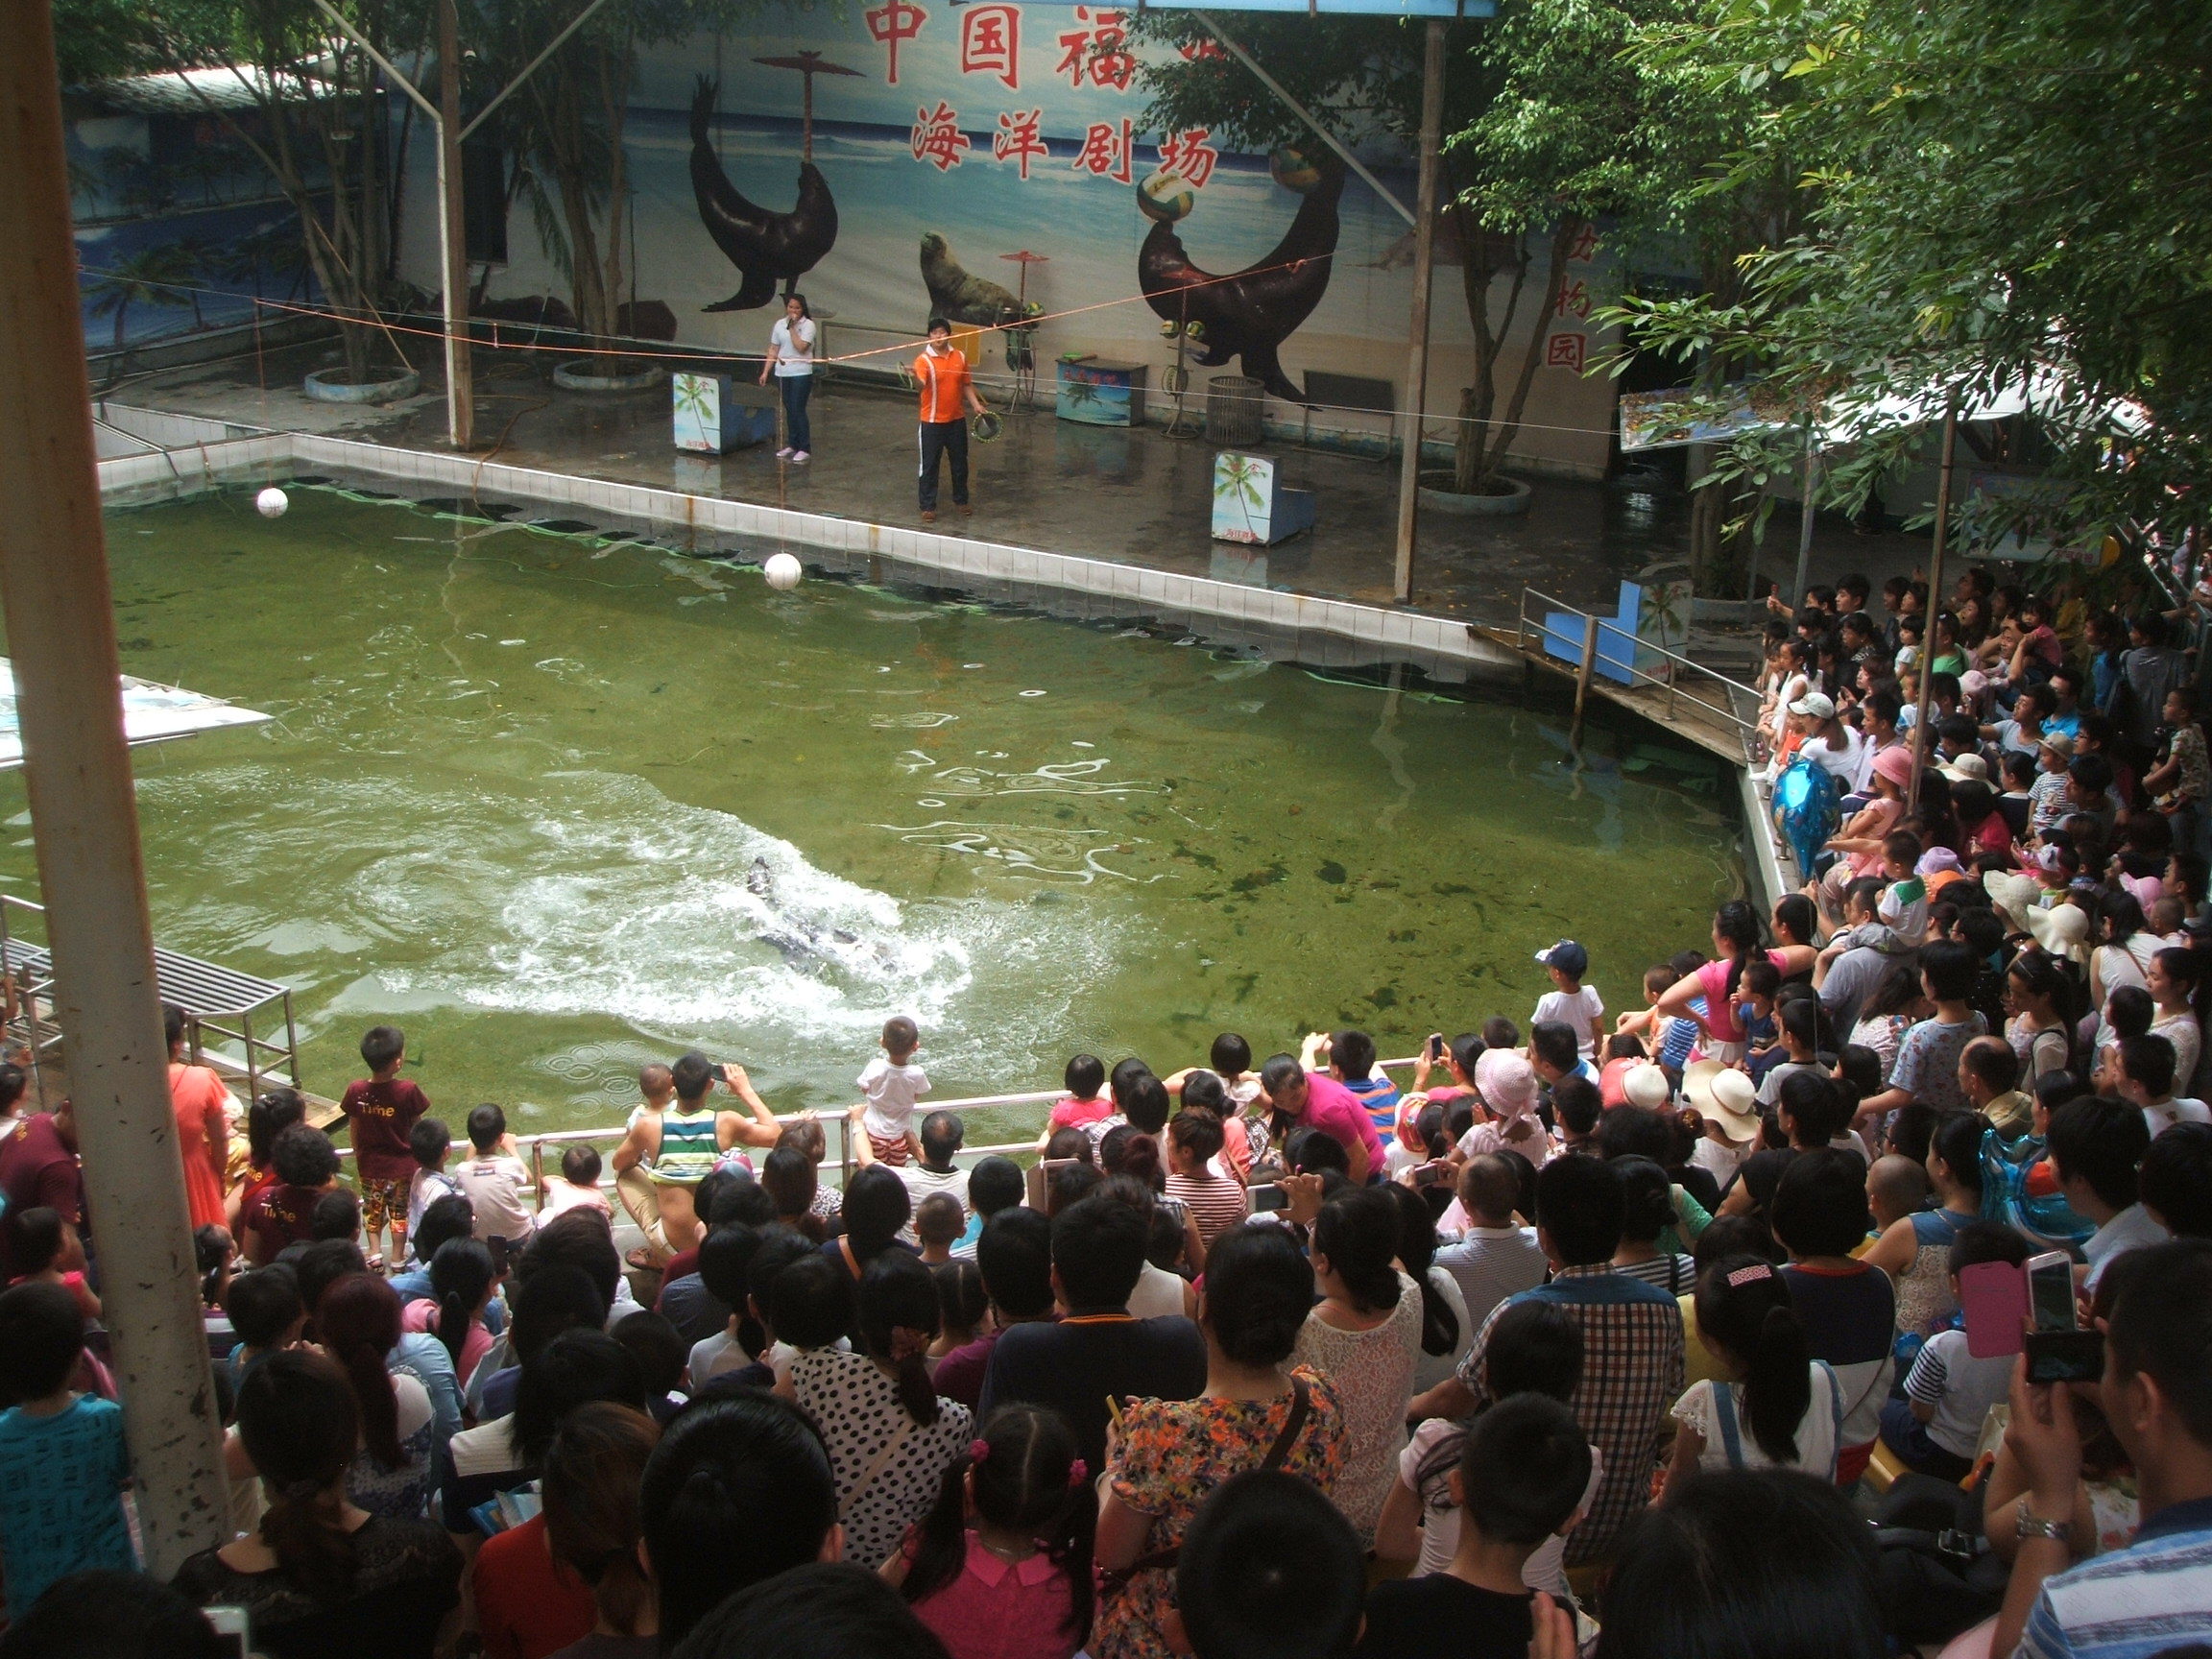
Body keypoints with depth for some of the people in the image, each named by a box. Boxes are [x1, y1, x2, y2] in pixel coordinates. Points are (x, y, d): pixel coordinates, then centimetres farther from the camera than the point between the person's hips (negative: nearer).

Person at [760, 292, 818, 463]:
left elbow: (801, 346, -18)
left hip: (801, 373, -5)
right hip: (782, 373, 5)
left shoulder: (808, 325, -5)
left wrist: (792, 328, -16)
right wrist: (766, 372, 8)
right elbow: (773, 350, 12)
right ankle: (792, 445, 22)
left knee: (798, 410, -8)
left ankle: (805, 449, -2)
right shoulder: (780, 324, 9)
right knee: (789, 410, 11)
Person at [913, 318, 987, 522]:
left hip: (957, 419, 5)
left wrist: (976, 404, 2)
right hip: (932, 421, -5)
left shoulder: (960, 357, 3)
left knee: (960, 462, 16)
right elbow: (921, 384, -32)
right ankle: (928, 507, 9)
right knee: (929, 465, 1)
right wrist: (915, 377, -54)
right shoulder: (924, 360, -13)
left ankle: (961, 500, 33)